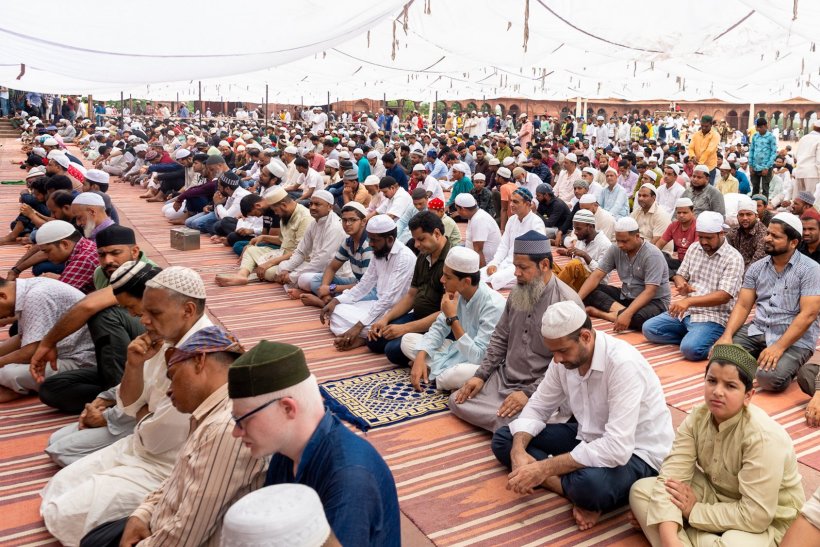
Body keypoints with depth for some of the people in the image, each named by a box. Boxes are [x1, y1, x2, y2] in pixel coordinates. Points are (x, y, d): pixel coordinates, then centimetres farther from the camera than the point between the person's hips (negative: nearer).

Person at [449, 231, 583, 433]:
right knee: (457, 401, -1)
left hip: (537, 388, -7)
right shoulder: (518, 292, 5)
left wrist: (529, 393, -23)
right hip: (503, 378, 7)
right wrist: (481, 375, 4)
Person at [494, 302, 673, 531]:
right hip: (588, 436, 8)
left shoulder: (623, 364, -30)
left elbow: (617, 448, -35)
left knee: (590, 484, -42)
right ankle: (578, 489, -14)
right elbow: (537, 407, 4)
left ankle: (583, 492, -7)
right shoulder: (565, 358, -7)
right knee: (503, 439, -2)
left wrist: (545, 468, -32)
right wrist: (518, 451, -17)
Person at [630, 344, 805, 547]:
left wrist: (695, 510, -20)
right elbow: (671, 475, -19)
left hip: (766, 520, -6)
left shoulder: (763, 437, -30)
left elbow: (756, 515, -30)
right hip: (715, 492, 6)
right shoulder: (697, 417, -12)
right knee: (641, 490, -9)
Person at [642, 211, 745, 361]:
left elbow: (724, 296, -21)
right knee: (649, 329, -8)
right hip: (686, 311, 7)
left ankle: (716, 342, -1)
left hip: (713, 317, -7)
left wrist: (689, 301, -34)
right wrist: (681, 285, -14)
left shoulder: (733, 258, -12)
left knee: (690, 348, -31)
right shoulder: (694, 248, 8)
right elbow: (680, 275, 13)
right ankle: (692, 336, 0)